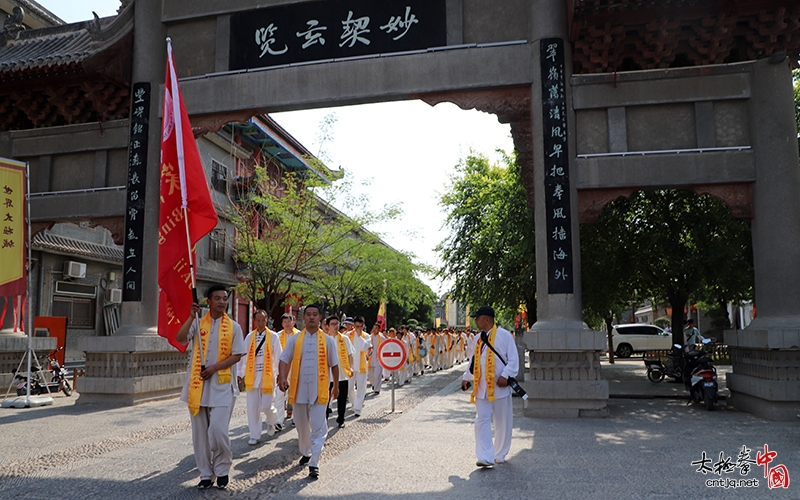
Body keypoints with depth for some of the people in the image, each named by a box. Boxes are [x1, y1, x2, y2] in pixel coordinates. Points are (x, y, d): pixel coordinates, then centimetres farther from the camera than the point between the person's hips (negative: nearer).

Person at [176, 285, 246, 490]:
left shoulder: (234, 327, 2)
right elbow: (180, 338, -11)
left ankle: (222, 470, 11)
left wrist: (214, 367, -12)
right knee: (200, 432, 8)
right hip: (198, 384, 2)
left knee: (218, 429, -12)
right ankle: (206, 474, 21)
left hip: (222, 385, -2)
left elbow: (236, 356, -1)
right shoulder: (197, 323, 5)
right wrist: (192, 316, -19)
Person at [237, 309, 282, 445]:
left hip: (268, 376, -2)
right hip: (252, 376, 3)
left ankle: (272, 422, 33)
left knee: (266, 406, -1)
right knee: (252, 407, 3)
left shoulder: (273, 336, -2)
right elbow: (243, 356, 8)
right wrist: (241, 374, 6)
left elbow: (278, 356, -2)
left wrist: (279, 374, -4)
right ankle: (254, 435, 15)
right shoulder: (249, 337, 6)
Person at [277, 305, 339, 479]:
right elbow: (284, 360, -2)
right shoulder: (294, 339, 3)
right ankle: (305, 453, 37)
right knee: (301, 425, 16)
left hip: (319, 391, -2)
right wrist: (282, 378, -18)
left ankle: (314, 464, -3)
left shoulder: (327, 340, 1)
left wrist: (336, 386, 12)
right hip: (299, 390, 2)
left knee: (318, 427, -6)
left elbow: (334, 365, 8)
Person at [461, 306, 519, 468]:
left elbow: (513, 359, -8)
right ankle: (486, 457, -2)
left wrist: (505, 376, -18)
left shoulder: (504, 335, -6)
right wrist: (466, 377, 9)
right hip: (482, 388, 5)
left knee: (502, 423, 7)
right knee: (481, 421, -3)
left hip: (500, 387, -5)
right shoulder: (478, 339, 12)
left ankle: (500, 455, 23)